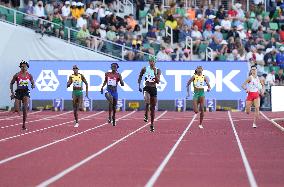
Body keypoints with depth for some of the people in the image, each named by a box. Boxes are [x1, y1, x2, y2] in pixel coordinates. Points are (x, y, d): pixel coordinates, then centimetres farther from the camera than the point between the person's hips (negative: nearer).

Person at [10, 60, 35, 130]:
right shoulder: (17, 75, -6)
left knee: (25, 108, -17)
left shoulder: (29, 75, 0)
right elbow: (11, 83, 3)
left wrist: (33, 86, -12)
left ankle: (24, 125, -8)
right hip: (18, 92, 0)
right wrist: (12, 92, -7)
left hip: (26, 92, 0)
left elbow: (33, 83, 13)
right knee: (16, 110, -8)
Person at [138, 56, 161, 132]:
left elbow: (158, 82, -9)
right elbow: (140, 77, 16)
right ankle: (146, 115, -19)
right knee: (147, 101, -35)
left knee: (152, 108, 7)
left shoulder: (158, 70, 0)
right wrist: (139, 86, 8)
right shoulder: (145, 69, 0)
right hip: (146, 88, -1)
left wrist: (155, 73, -19)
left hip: (154, 89, 1)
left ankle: (152, 124, 17)